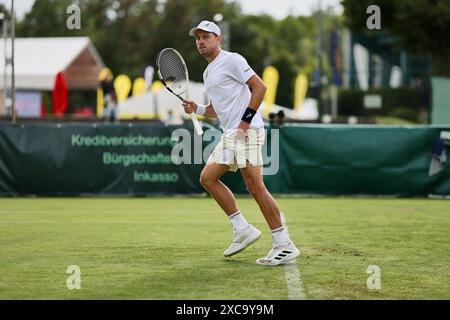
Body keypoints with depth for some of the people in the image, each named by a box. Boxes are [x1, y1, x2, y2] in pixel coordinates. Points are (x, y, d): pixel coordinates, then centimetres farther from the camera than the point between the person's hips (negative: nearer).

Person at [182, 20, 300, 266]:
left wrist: (246, 121, -16)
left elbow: (259, 87, -12)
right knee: (207, 177, 7)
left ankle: (284, 245, -12)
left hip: (247, 131, -10)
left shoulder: (231, 60, -5)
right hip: (229, 135, 10)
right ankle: (242, 230, 9)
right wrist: (196, 109, 9)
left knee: (254, 186, -14)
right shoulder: (208, 73, 23)